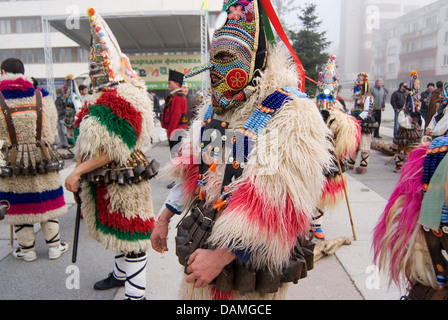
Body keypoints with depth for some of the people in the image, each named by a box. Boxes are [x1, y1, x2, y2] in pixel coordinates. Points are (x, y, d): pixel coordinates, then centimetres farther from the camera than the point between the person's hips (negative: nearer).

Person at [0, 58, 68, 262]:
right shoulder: (42, 97, -1)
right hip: (43, 158, 2)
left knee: (19, 204, 11)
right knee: (47, 202, 12)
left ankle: (27, 250, 23)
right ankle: (54, 246, 21)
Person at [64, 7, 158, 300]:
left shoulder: (123, 98, -19)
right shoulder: (102, 97, 14)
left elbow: (113, 150, -24)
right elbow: (89, 143, 19)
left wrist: (79, 171, -20)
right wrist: (80, 169, 14)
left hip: (123, 181, -10)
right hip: (105, 181, 10)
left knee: (129, 235, -2)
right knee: (117, 231, 23)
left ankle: (136, 293, 10)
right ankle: (121, 274, 43)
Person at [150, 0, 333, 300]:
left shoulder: (292, 114, -21)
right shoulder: (216, 105, 4)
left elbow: (284, 207, -26)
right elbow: (192, 168, 12)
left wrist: (223, 255, -25)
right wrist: (165, 218, 14)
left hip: (253, 260, -6)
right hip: (204, 243, 7)